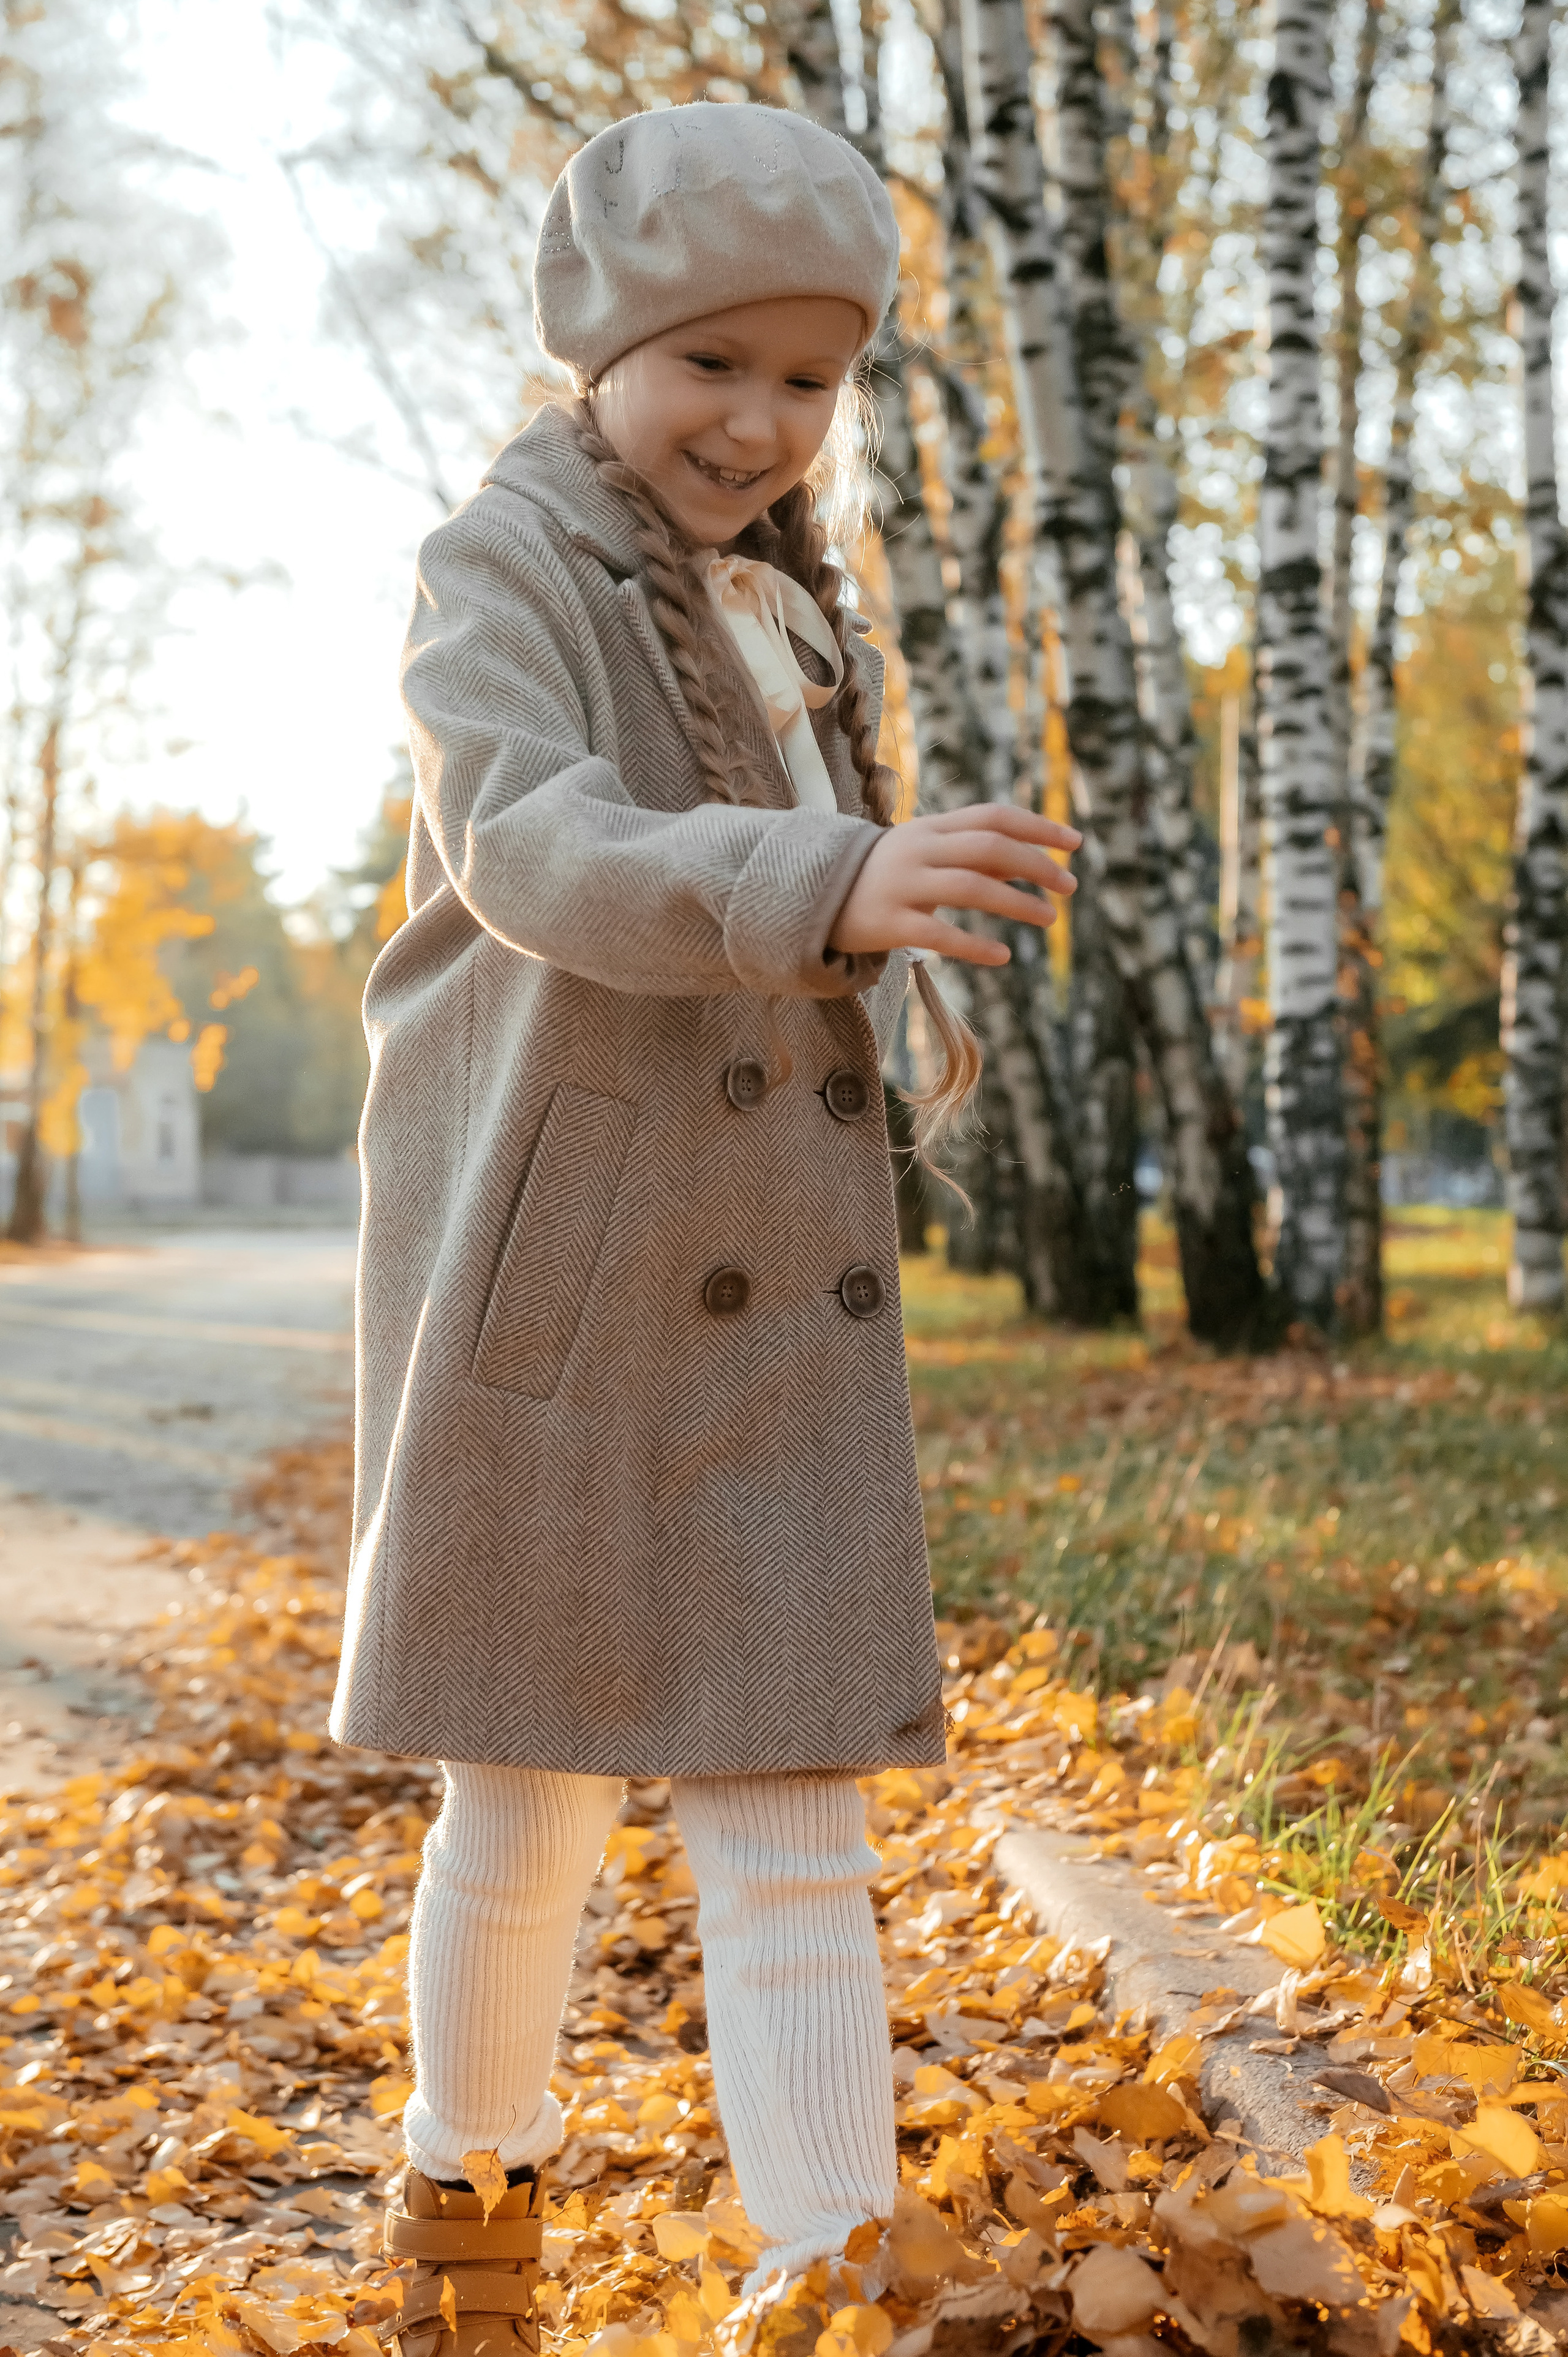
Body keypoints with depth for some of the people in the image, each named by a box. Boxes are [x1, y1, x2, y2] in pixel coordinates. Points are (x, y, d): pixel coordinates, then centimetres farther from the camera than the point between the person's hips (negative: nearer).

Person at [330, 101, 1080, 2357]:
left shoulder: (801, 612, 14)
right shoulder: (504, 570, -5)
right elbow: (540, 849, -25)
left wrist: (906, 982, 3)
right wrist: (836, 887, -42)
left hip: (782, 1290, 5)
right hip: (545, 1274, -5)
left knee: (791, 1816, 1)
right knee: (529, 1802, 7)